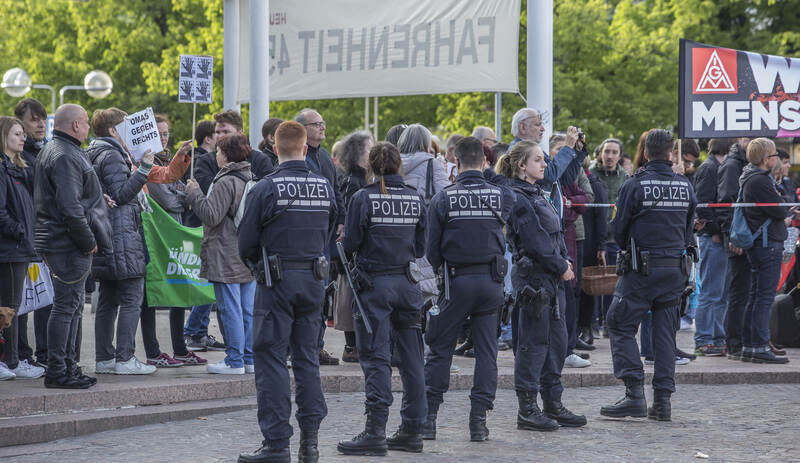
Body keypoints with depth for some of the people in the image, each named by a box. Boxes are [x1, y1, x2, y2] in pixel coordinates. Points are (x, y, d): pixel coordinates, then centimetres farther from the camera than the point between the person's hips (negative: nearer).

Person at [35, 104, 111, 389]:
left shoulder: (50, 152, 19)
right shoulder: (64, 157, -16)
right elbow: (69, 207, -23)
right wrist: (88, 241, -17)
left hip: (61, 243, 11)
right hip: (68, 244, -11)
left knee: (72, 306, 15)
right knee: (66, 306, -8)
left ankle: (67, 367, 21)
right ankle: (57, 372, -5)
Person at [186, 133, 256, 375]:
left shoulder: (226, 182, -14)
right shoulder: (253, 180, 11)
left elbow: (211, 215, -17)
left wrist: (194, 194, -3)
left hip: (227, 259, -8)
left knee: (230, 309, -4)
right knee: (248, 310, 10)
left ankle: (234, 361, -3)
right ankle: (249, 359, 14)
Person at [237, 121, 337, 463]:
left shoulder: (266, 189, -11)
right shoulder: (324, 187, 3)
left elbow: (246, 244, -7)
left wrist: (258, 266, 13)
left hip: (277, 283, -5)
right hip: (314, 280, 5)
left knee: (272, 359, 0)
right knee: (307, 357, 13)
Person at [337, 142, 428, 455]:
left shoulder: (363, 199, -10)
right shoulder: (416, 199, 3)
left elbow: (350, 244, -8)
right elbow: (421, 247, 8)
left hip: (374, 283, -4)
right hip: (407, 283, 4)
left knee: (376, 358, -4)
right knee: (410, 358, 9)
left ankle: (375, 431, -9)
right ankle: (412, 430, 14)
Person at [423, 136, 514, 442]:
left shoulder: (443, 199, -6)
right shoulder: (502, 196, -3)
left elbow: (431, 248, -2)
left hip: (457, 280, -1)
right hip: (491, 280, 1)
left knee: (440, 348, 7)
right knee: (487, 350, 7)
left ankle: (429, 418, 6)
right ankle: (479, 420, 4)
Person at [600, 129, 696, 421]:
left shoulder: (634, 186, -10)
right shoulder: (686, 187, 4)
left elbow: (619, 229, -3)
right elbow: (688, 228, 12)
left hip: (642, 268, -5)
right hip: (676, 267, 5)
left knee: (621, 326, 2)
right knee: (665, 332, 9)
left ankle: (635, 394, -8)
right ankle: (663, 400, 7)